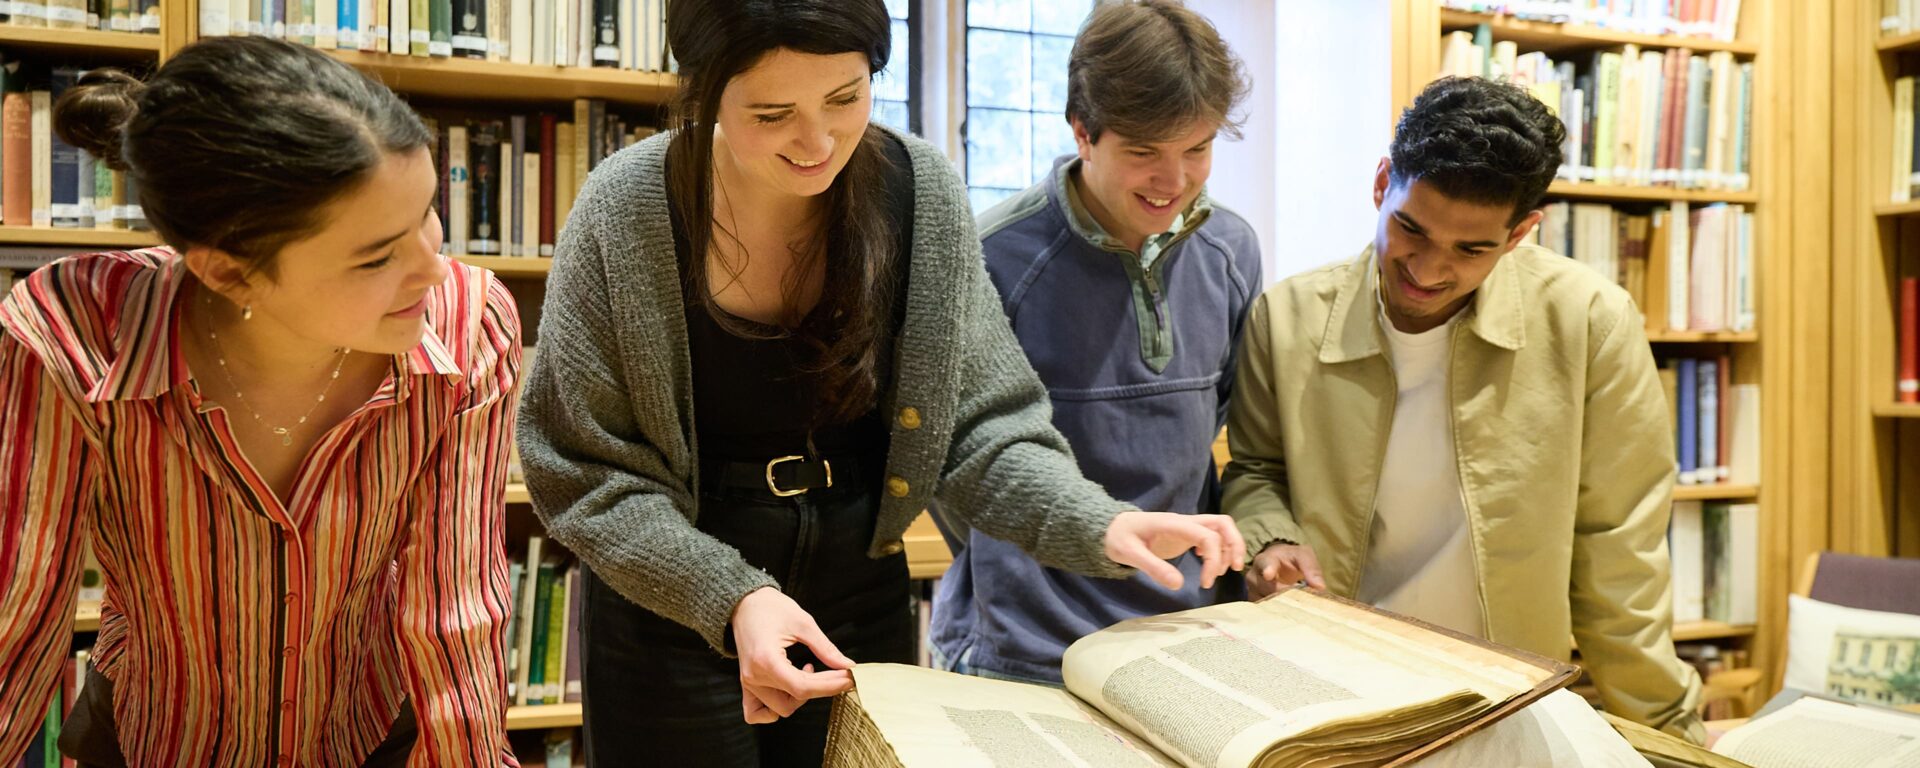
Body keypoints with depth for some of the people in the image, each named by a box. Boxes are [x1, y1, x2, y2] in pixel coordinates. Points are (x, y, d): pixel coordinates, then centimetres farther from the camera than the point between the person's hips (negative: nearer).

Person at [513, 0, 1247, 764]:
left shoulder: (924, 193, -12)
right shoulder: (627, 212, -18)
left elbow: (983, 424, -6)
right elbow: (585, 471, -12)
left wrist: (1098, 526, -22)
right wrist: (731, 598, -24)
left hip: (863, 606, 3)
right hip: (671, 614, -2)